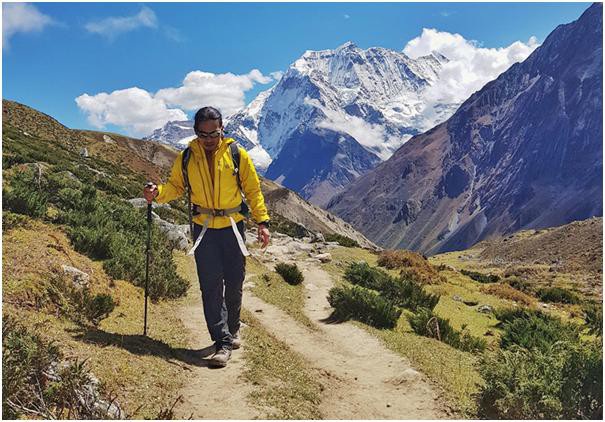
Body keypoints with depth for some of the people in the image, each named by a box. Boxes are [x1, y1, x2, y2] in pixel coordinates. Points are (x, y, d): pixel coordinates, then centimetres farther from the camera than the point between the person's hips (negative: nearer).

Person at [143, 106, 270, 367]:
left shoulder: (237, 154, -3)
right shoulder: (186, 158, 1)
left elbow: (253, 190, 2)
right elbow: (176, 186, 9)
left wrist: (262, 222, -4)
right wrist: (157, 193, -12)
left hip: (233, 228, 0)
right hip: (204, 229, 0)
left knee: (234, 284, 9)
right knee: (211, 286, -4)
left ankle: (232, 329, 34)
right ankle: (223, 342, 3)